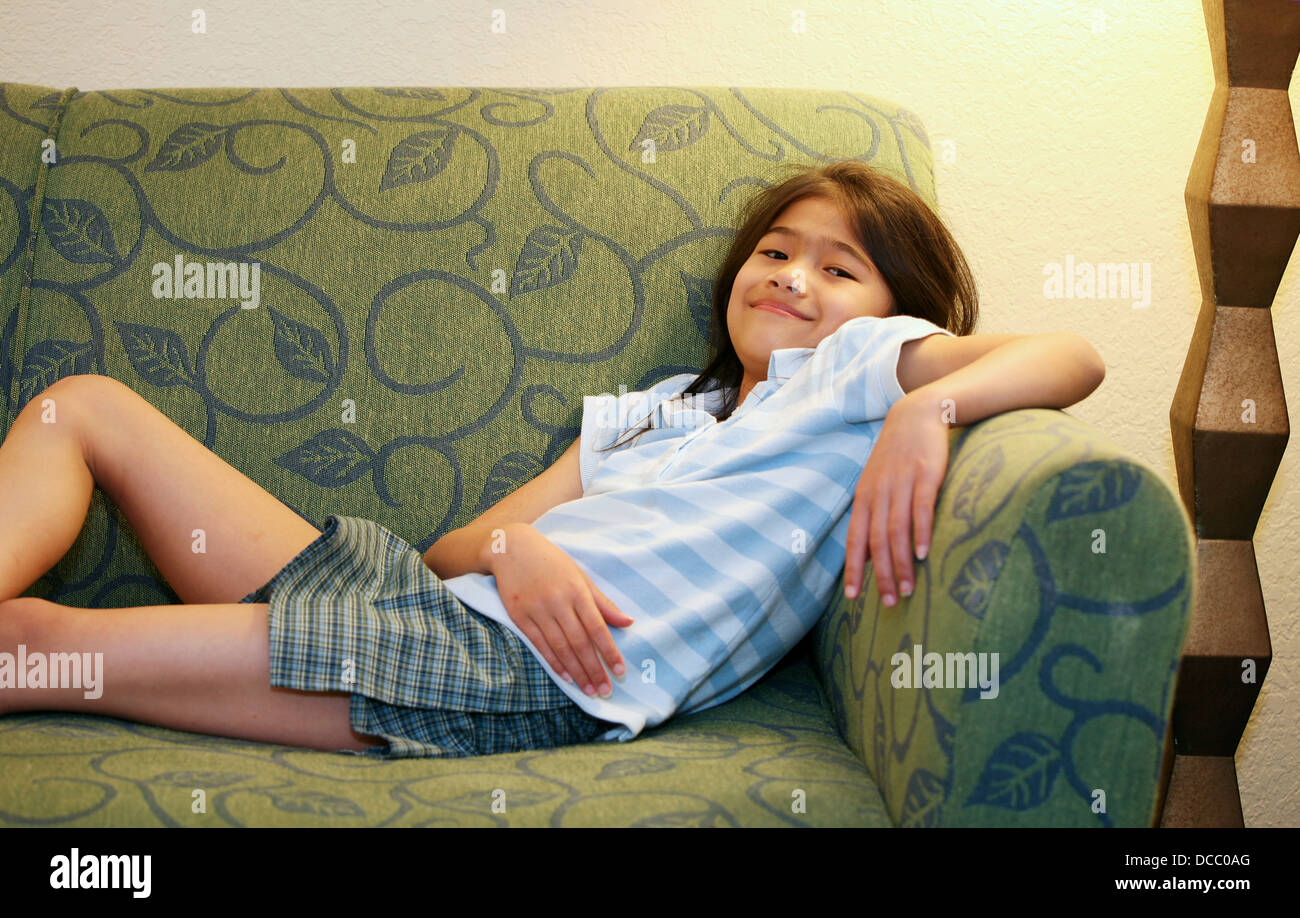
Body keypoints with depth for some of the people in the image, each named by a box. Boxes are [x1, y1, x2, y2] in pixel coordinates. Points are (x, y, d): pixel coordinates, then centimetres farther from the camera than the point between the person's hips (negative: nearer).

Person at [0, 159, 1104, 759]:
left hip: (523, 675, -8)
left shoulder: (855, 364, 10)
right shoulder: (649, 409, 26)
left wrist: (931, 403, -28)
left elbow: (1071, 357, -8)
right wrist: (516, 548, -9)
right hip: (420, 595, 8)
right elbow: (457, 543, 16)